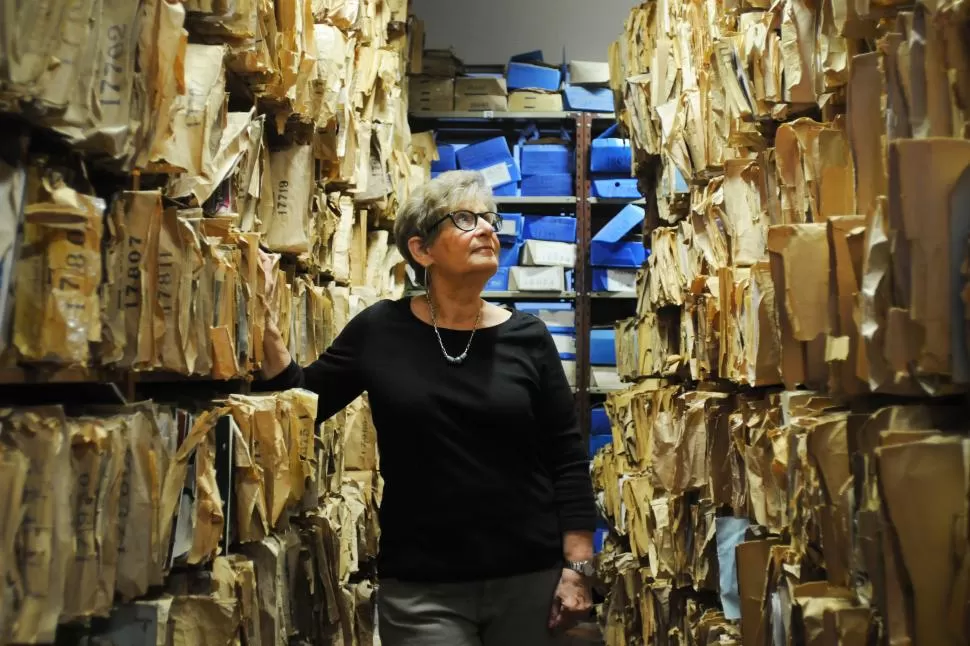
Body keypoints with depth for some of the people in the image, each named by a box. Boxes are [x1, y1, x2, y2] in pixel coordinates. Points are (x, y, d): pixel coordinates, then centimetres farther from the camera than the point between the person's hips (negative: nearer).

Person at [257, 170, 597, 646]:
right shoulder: (380, 331, -1)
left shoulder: (527, 338, -1)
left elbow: (568, 459, 0)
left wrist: (577, 568, -4)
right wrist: (263, 326, -7)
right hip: (420, 587, -1)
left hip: (529, 578, 1)